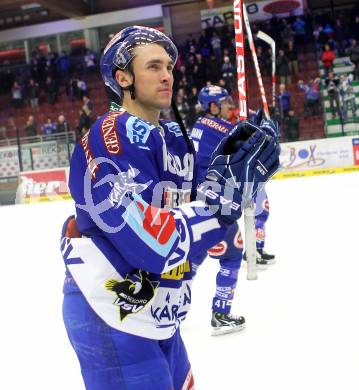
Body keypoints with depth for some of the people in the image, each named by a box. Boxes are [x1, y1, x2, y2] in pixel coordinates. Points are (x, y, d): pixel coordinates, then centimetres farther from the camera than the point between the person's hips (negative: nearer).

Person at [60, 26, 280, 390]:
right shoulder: (110, 138, -20)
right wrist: (226, 188, -25)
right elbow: (154, 244, -28)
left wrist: (234, 171, -6)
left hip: (158, 316, 9)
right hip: (113, 321, -9)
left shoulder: (176, 137, 7)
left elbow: (194, 219, 8)